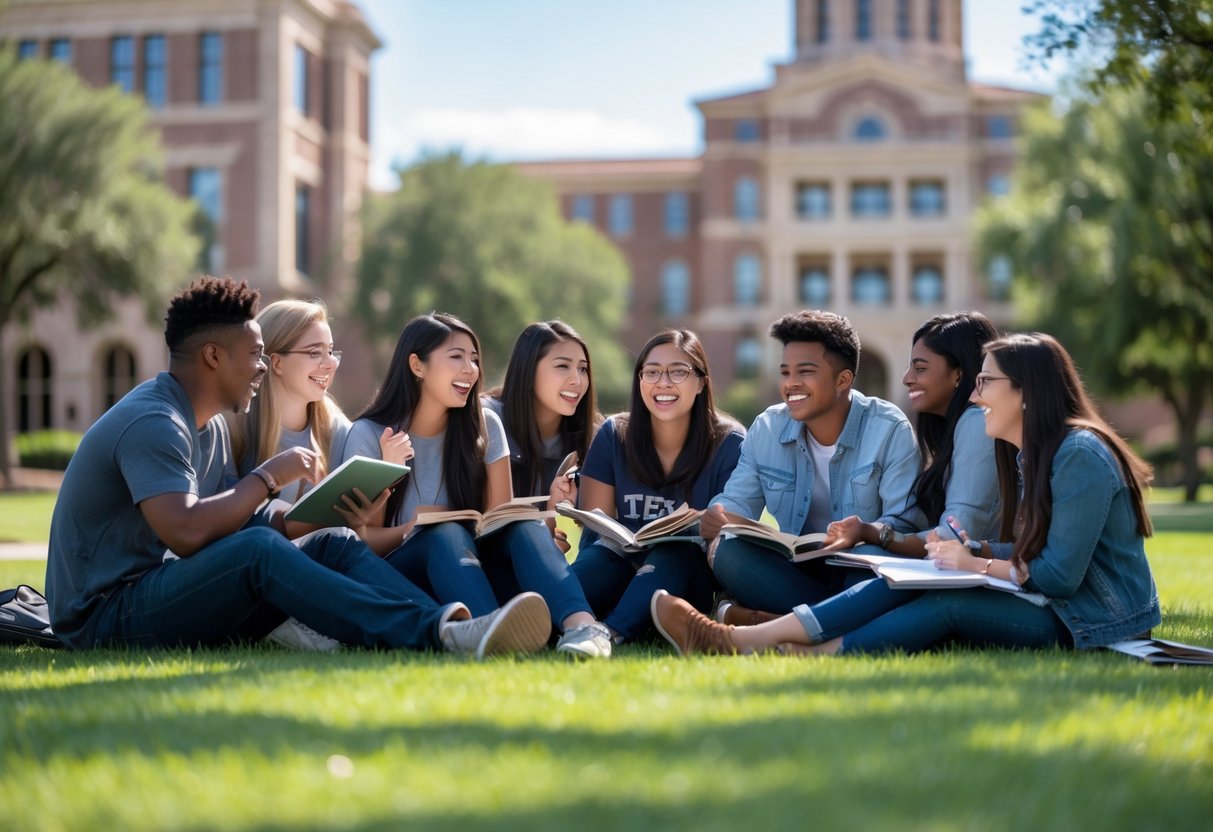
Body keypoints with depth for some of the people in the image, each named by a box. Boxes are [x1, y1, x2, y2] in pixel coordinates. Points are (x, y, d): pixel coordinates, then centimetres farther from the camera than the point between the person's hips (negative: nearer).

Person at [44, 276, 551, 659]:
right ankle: (434, 636, -45)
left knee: (334, 544, -5)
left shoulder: (209, 426, 16)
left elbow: (224, 529, 11)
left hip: (160, 596, 9)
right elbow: (187, 532, -30)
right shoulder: (151, 423, -16)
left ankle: (449, 625, -30)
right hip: (105, 616, -9)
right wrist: (268, 477, -18)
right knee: (258, 549, -34)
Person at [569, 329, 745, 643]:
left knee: (673, 552, -35)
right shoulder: (613, 436, 3)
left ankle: (612, 632, -58)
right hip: (622, 574, 3)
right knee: (601, 553, -30)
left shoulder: (729, 444, -4)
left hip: (692, 578, -2)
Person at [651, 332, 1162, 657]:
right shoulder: (1027, 456, 14)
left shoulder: (1080, 456, -17)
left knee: (944, 604, -26)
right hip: (1046, 603, 8)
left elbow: (1061, 574, -21)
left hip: (1092, 622, -8)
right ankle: (751, 638, -23)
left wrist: (976, 565, -13)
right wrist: (975, 550, -5)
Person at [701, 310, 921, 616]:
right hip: (796, 569, 4)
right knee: (726, 550, -25)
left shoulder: (890, 430, -9)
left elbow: (905, 521, -14)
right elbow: (738, 501, 6)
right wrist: (718, 517, -20)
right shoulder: (766, 429, 4)